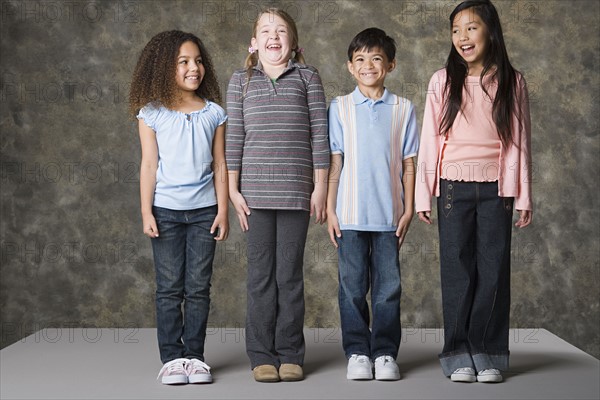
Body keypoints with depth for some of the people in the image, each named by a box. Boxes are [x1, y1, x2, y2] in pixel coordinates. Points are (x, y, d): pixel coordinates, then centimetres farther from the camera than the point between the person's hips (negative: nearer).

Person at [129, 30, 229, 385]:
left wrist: (223, 211, 1)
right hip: (166, 210, -1)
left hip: (203, 210, 1)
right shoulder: (152, 114, 0)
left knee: (198, 288, 4)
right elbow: (149, 165, -1)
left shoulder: (214, 113, 4)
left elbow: (220, 165, 5)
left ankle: (194, 355, 13)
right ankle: (172, 357, 11)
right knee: (170, 288, 3)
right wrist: (146, 212, -5)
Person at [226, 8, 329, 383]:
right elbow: (234, 137, 7)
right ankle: (261, 355, 12)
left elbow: (319, 133, 4)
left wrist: (321, 187, -1)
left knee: (290, 274, 3)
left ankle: (290, 354, 12)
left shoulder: (307, 77, 7)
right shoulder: (241, 81, 9)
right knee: (261, 274, 4)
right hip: (255, 190, 1)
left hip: (296, 191, -1)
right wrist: (233, 189, 2)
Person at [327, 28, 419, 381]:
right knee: (352, 287, 4)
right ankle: (357, 352, 15)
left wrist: (409, 209, 1)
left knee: (388, 287, 4)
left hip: (389, 215, 0)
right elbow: (334, 163, 4)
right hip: (351, 215, 0)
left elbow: (408, 164, 6)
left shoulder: (403, 109, 5)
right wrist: (330, 209, 0)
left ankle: (385, 353, 15)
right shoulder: (340, 108, 4)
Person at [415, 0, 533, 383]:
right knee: (457, 269, 3)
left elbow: (520, 142, 5)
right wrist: (423, 195, -1)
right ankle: (459, 355, 11)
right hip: (454, 187, 0)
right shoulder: (443, 81, 2)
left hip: (496, 188, 0)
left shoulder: (512, 82, 4)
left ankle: (489, 355, 11)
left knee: (494, 269, 2)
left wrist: (523, 197, 2)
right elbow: (430, 140, 2)